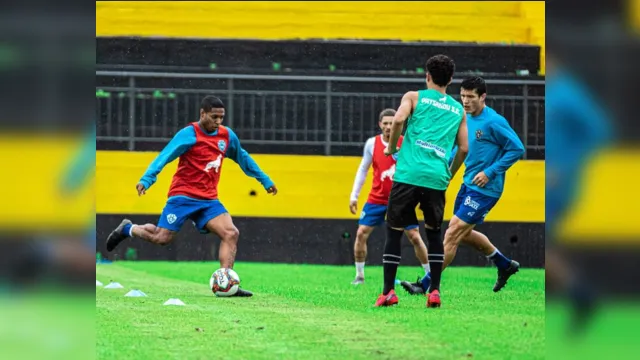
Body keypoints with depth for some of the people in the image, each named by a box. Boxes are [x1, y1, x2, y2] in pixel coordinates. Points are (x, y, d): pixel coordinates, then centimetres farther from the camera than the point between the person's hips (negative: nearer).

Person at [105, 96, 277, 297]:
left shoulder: (227, 136, 8)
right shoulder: (189, 134, -11)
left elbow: (243, 159, 25)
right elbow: (164, 157, -18)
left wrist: (265, 180, 31)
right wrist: (147, 179, -32)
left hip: (209, 200, 5)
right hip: (184, 196, -5)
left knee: (231, 234, -14)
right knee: (162, 237, -10)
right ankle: (128, 229, 20)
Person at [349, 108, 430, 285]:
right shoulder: (372, 143, -3)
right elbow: (363, 170, 8)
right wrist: (354, 195, 7)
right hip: (377, 199, 2)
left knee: (415, 237, -4)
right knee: (361, 233, -6)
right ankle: (359, 275, 7)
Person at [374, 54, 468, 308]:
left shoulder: (414, 97, 9)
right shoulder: (458, 110, 18)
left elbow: (398, 120, -10)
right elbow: (464, 149, 14)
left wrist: (391, 148, 5)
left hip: (408, 174, -3)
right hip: (437, 178, 3)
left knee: (394, 231, 5)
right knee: (434, 232, 17)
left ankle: (388, 292, -1)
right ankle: (434, 292, 9)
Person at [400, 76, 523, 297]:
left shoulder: (493, 122, -18)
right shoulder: (466, 119, 7)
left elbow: (517, 149, -16)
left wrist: (489, 172, -19)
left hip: (484, 189, -10)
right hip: (468, 185, 10)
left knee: (452, 233, -11)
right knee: (464, 234, 21)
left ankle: (426, 284, -7)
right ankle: (506, 266, 39)